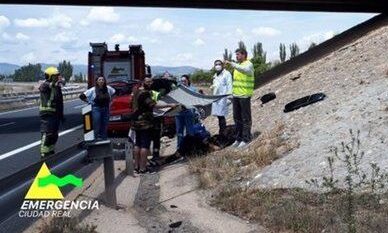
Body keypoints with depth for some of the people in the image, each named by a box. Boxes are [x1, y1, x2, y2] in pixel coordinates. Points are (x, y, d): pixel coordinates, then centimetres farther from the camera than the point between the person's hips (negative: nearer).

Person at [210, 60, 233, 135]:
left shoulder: (226, 74, -5)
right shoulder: (215, 75, 20)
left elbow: (229, 86, -12)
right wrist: (212, 86, 10)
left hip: (223, 97, -8)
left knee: (221, 115, -11)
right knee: (218, 115, 8)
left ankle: (222, 133, -6)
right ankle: (221, 133, 16)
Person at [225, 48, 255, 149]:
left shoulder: (248, 64, -8)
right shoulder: (237, 65, 17)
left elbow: (243, 69, -32)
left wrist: (231, 63, -35)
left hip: (244, 95, -8)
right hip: (236, 95, 8)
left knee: (246, 118, -2)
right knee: (237, 117, 12)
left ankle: (246, 139, 5)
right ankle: (239, 138, 21)